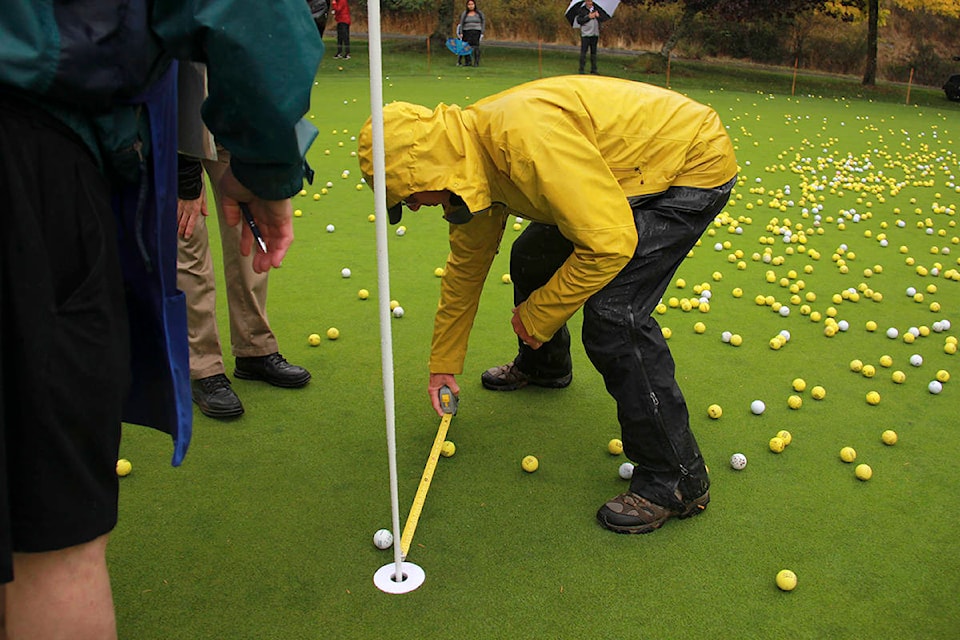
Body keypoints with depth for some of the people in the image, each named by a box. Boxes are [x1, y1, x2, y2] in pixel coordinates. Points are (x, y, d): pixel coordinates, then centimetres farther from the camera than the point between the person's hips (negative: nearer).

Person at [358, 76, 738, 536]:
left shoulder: (524, 135, -35)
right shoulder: (467, 163, -3)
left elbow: (610, 243, -34)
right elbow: (466, 265, 11)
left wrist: (537, 315, -19)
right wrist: (444, 364, 19)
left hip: (695, 165, -9)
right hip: (627, 173, 9)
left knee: (611, 313, -21)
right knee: (532, 259, 14)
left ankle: (678, 480, -7)